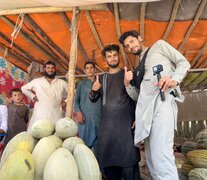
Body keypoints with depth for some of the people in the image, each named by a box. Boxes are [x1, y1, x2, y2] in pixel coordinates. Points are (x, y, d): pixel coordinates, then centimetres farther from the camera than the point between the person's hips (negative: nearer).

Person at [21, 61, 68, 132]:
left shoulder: (62, 83, 9)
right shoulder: (36, 81, 8)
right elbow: (24, 88, 20)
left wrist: (65, 101, 3)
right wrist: (33, 96, 8)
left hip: (56, 116, 1)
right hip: (40, 115, 0)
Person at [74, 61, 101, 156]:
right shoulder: (81, 84, 13)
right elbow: (76, 100, 9)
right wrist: (78, 112, -5)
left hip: (98, 117, 0)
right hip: (84, 118, 0)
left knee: (98, 142, 6)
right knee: (84, 142, 2)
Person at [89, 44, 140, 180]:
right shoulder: (101, 78, 16)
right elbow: (93, 99, 15)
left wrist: (137, 119, -8)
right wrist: (94, 90, -7)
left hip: (126, 124, -3)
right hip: (106, 124, 4)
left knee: (128, 163, -6)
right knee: (107, 161, 6)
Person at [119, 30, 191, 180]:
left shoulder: (159, 45, 18)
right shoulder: (139, 67, 32)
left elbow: (184, 62, 9)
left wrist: (175, 79, -12)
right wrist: (128, 84, 5)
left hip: (162, 100, -7)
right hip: (146, 107, 8)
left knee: (160, 155, -20)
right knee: (151, 156, 8)